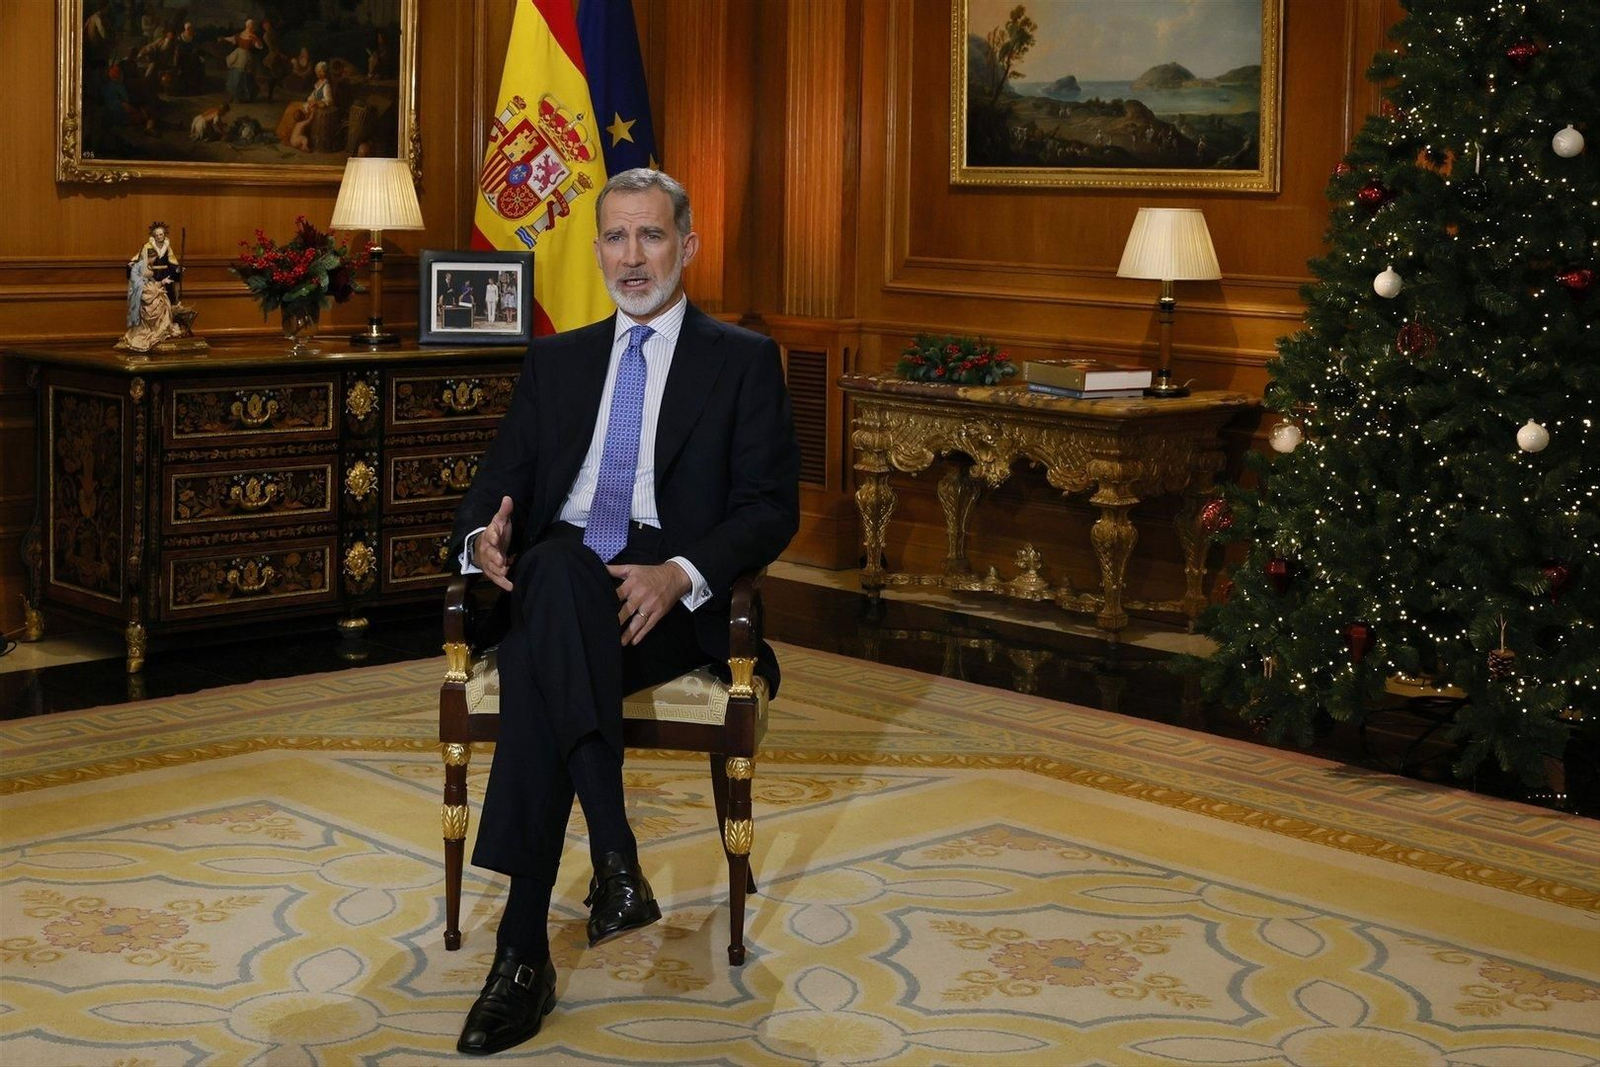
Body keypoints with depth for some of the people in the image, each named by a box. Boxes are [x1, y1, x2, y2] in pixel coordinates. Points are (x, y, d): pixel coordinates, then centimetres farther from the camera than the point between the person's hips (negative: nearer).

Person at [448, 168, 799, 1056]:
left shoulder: (743, 360, 12)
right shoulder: (555, 360, 25)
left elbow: (771, 507, 2)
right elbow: (500, 478, 17)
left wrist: (680, 574, -18)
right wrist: (484, 535, -10)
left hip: (673, 604, -3)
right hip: (554, 582, 3)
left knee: (538, 665, -36)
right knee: (556, 564, -37)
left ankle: (523, 950, -35)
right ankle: (614, 858, -41)